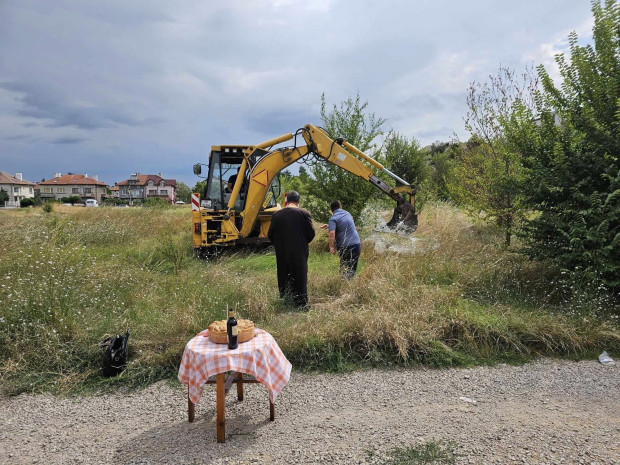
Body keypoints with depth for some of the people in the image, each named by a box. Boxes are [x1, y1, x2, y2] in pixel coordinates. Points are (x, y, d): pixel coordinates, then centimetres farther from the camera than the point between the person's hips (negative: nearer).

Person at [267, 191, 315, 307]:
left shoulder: (276, 215, -1)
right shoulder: (303, 213, -7)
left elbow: (270, 235, 2)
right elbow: (311, 233, -5)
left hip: (282, 253, 2)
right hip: (299, 253, -2)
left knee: (283, 278, 12)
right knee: (300, 278, 7)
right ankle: (301, 303, 10)